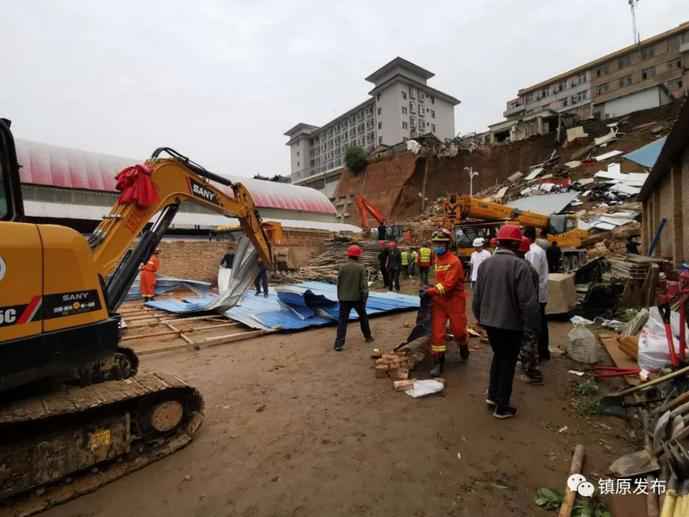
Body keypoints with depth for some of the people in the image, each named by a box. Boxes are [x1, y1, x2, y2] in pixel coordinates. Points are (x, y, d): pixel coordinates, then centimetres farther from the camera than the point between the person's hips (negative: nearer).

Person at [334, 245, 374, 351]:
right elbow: (364, 284, -10)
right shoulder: (361, 267, -9)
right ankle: (368, 336, 36)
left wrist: (339, 297, 13)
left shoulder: (343, 267, -4)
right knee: (363, 317, 21)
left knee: (342, 320, 2)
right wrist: (364, 298, -1)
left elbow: (338, 283, 1)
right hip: (357, 297, 0)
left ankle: (339, 344, -4)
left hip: (344, 298, 0)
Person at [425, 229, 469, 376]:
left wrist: (430, 291, -24)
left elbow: (448, 285, -24)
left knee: (458, 329, 10)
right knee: (437, 331, 1)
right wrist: (432, 290, 3)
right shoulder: (437, 259, 7)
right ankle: (438, 362, 11)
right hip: (439, 301, 6)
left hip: (455, 301, -5)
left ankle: (463, 348, 43)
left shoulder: (454, 261, -17)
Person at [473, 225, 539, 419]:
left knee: (498, 355, 24)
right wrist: (533, 324, -6)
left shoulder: (485, 263, 0)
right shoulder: (520, 265, -19)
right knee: (508, 362, 10)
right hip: (511, 323, -5)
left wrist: (479, 316, 20)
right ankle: (502, 407, 20)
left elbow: (477, 295, 7)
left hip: (489, 321, 5)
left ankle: (492, 395, 31)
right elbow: (528, 300, -19)